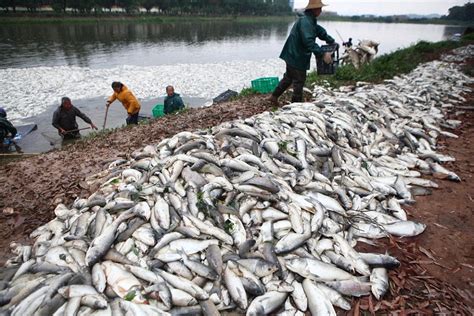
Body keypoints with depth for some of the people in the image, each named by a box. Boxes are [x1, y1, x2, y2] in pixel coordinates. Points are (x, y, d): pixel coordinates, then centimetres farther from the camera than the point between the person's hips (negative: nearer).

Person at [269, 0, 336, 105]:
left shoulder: (310, 21, 12)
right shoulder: (305, 22, -22)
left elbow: (320, 31, 19)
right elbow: (309, 42, -33)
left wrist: (331, 41, 9)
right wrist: (322, 54, -34)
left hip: (293, 56, 10)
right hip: (296, 58, -10)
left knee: (288, 78, 20)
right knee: (299, 81, 2)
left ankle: (274, 96, 27)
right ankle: (297, 103, 15)